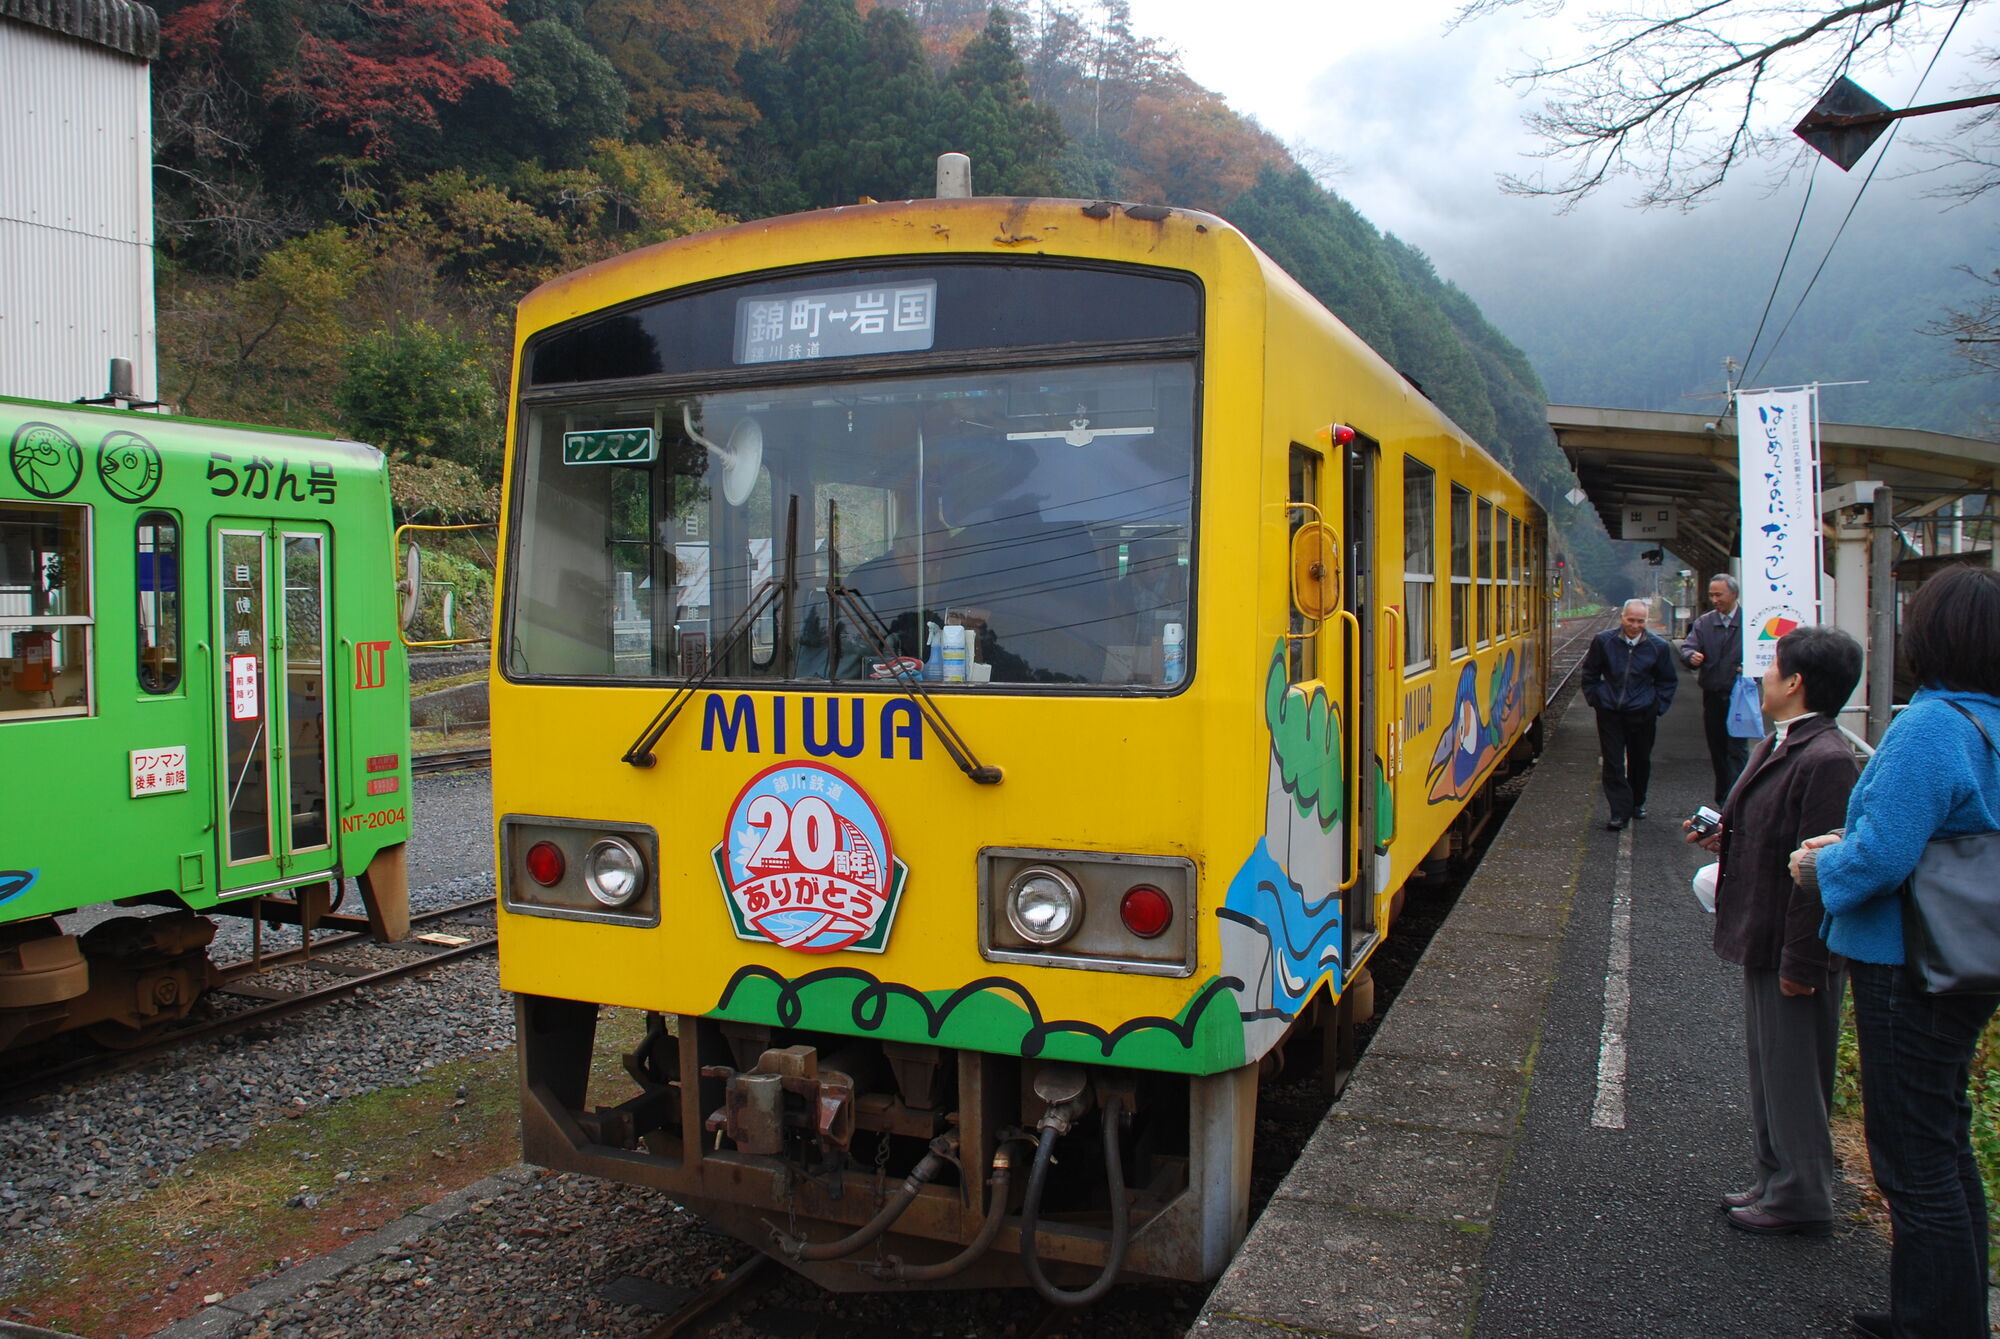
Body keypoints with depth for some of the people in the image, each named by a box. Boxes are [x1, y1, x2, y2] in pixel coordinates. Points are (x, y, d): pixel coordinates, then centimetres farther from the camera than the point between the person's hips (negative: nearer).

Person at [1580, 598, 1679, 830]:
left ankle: (1637, 803, 32)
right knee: (1613, 763, -4)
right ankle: (1620, 811, 0)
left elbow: (1668, 681, 11)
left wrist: (1658, 706, 4)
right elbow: (1590, 674, 10)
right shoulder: (1603, 641, -4)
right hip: (1610, 712, -1)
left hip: (1642, 714, 1)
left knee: (1641, 761, 12)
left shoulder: (1658, 647, -2)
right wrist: (1596, 699, 5)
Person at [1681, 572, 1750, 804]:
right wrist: (1691, 656, -25)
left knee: (1737, 750, -8)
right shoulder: (1703, 622, 8)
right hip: (1712, 696, 4)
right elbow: (1686, 646, -2)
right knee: (1717, 750, 12)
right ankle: (1722, 799, 22)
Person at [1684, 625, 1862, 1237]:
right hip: (1763, 940, 10)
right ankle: (1776, 1180, 33)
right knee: (1768, 1066, 19)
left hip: (1796, 951, -10)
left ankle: (1800, 1199, 20)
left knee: (1793, 1071, 4)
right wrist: (1724, 839, 2)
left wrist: (1800, 963, -22)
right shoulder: (1777, 745, 8)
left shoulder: (1826, 759, -23)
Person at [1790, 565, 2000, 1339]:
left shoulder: (1930, 726, -24)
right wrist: (1849, 843, 10)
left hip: (1911, 972, -10)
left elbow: (1881, 858, -27)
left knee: (1914, 1164, 2)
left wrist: (1822, 866, -7)